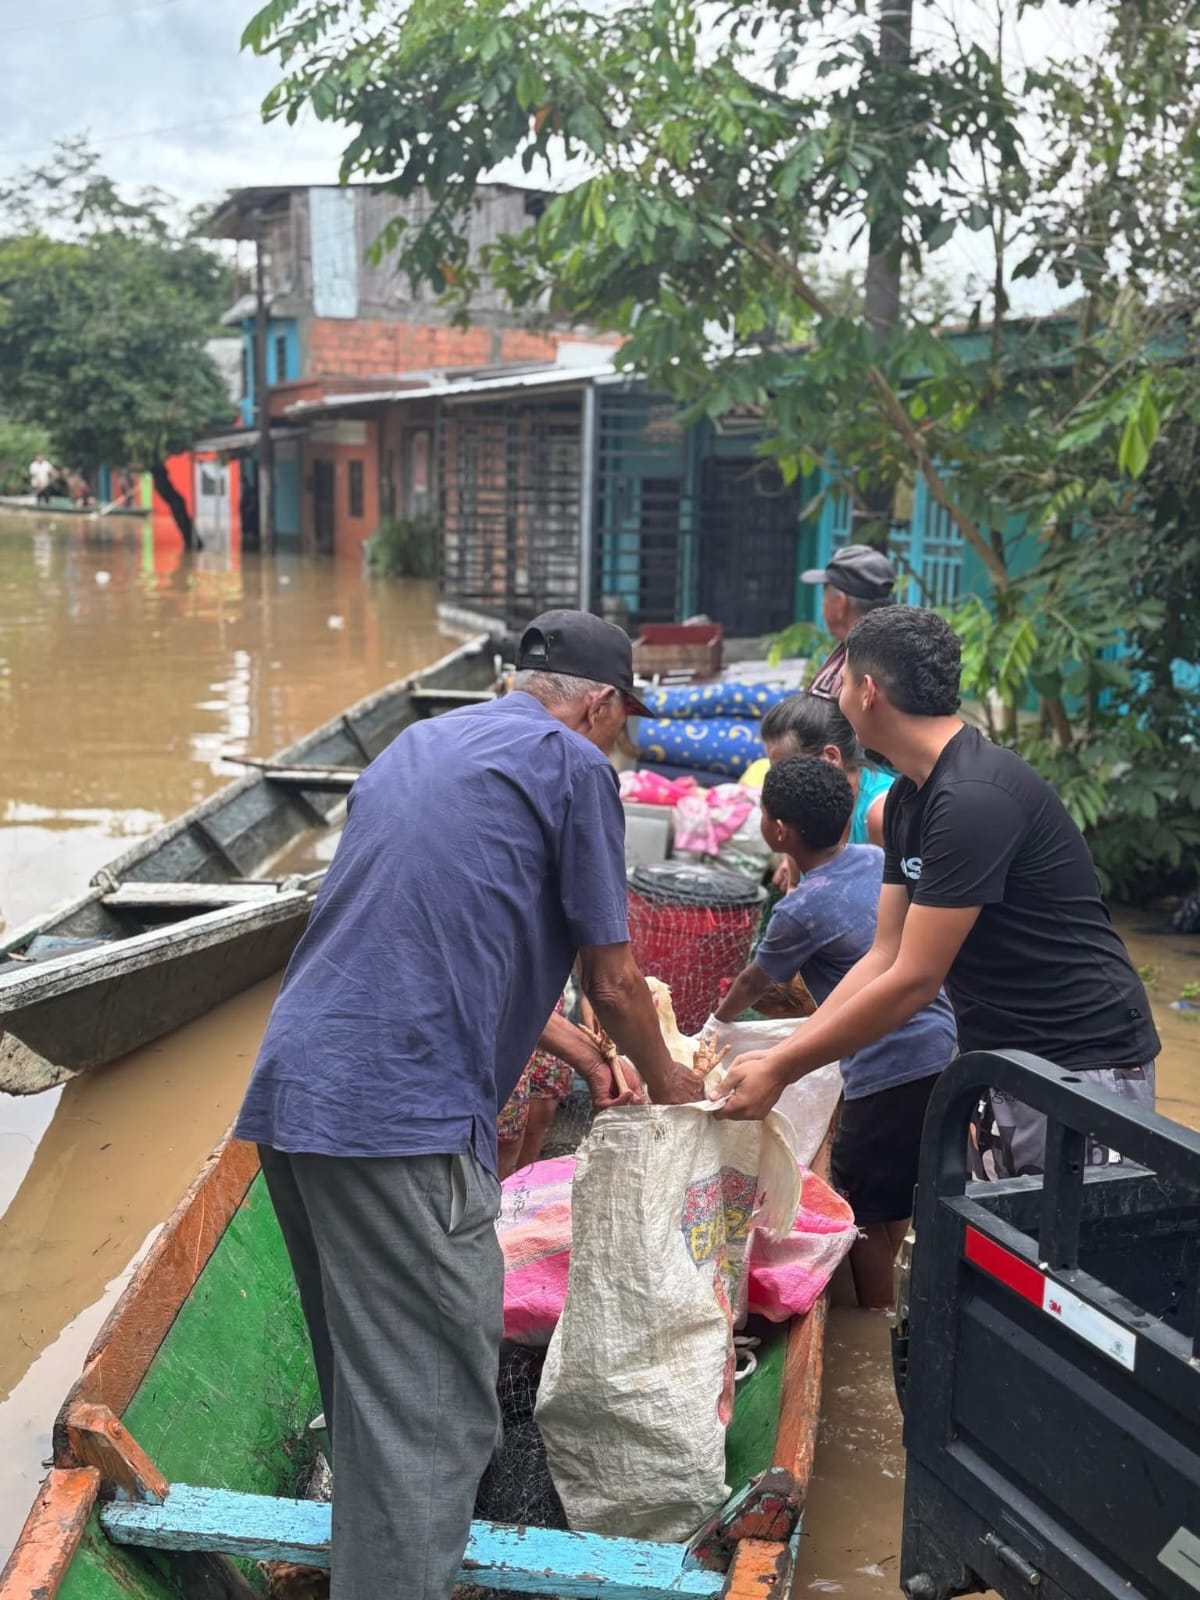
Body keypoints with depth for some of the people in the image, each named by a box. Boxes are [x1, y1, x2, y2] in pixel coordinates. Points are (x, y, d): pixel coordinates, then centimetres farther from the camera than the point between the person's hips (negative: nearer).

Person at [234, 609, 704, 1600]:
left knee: (369, 1383, 22)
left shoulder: (419, 745, 24)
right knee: (434, 1412, -2)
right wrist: (665, 1081, 23)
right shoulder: (574, 764, 0)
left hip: (293, 1093, 9)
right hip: (403, 1116, -9)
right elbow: (614, 980, 4)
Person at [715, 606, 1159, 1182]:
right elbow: (884, 957, 8)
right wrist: (777, 1055, 2)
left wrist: (782, 1069, -15)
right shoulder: (908, 797, 6)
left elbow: (913, 980, -23)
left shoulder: (975, 798, -23)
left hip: (1080, 1067, -9)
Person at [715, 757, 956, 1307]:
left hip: (887, 1072, -8)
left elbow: (752, 983, 6)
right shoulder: (881, 860, 5)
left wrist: (717, 1019, 26)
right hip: (938, 1051, 8)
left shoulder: (800, 910, -13)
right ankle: (884, 1302, 34)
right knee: (895, 1200, 22)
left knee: (864, 1211, 8)